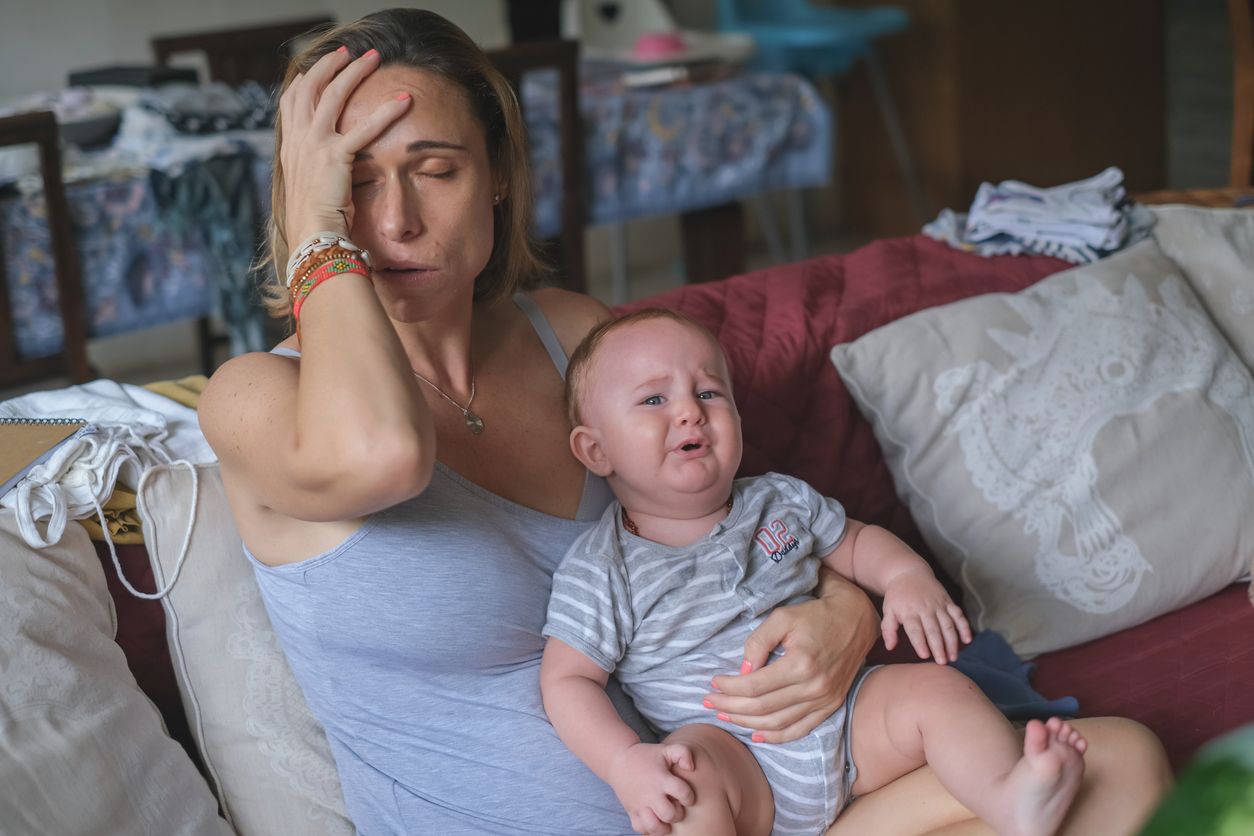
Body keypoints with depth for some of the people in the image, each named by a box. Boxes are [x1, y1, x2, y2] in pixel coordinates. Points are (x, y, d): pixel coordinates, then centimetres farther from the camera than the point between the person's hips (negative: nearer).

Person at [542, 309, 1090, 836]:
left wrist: (907, 576, -1)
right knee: (689, 780, -35)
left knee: (935, 687, -12)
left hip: (846, 722, 5)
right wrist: (624, 762, -24)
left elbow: (854, 542, 22)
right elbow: (566, 680, -7)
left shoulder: (780, 502, 8)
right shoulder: (600, 569, -6)